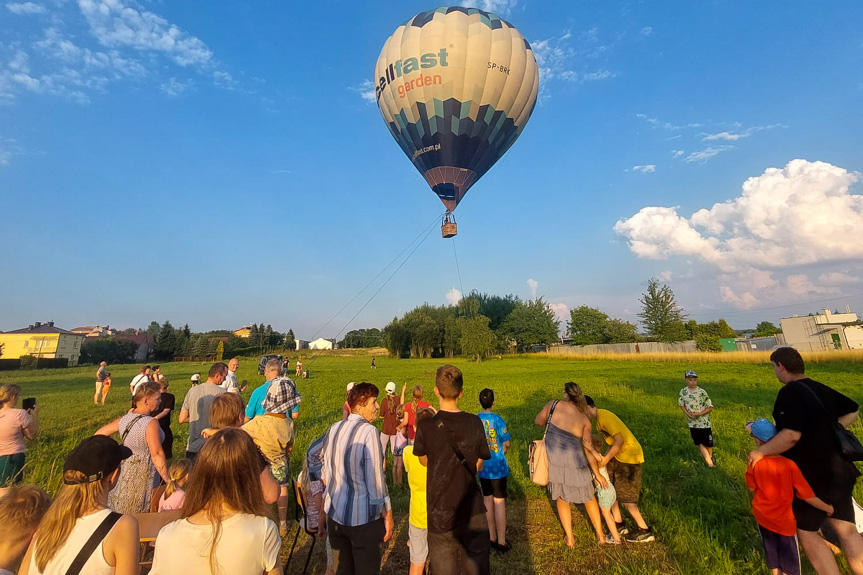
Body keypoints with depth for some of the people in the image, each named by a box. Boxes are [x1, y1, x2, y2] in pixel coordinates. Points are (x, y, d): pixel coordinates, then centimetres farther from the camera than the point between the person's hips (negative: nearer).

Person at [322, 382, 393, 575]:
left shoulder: (334, 428, -1)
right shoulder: (368, 431, -22)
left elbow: (326, 474, 9)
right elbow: (375, 479, -19)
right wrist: (388, 514, -7)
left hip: (334, 513, 6)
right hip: (363, 516, -6)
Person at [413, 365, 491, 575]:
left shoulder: (426, 426, -16)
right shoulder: (474, 423, -11)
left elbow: (424, 461, 2)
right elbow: (478, 465, -1)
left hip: (440, 510, -1)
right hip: (472, 510, 1)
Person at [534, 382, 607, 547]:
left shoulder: (553, 405, -5)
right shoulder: (585, 420, 0)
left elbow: (538, 421, 7)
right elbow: (588, 448, -3)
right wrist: (597, 474, 5)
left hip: (554, 459, 0)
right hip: (575, 460, 1)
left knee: (562, 498, 23)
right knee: (588, 497, 26)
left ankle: (570, 539, 29)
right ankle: (600, 536, 39)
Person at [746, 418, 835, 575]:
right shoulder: (789, 464, -26)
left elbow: (752, 488, -8)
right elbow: (807, 496, -17)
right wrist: (827, 508, 1)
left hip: (762, 516, 2)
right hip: (784, 520, -2)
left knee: (771, 552, 25)